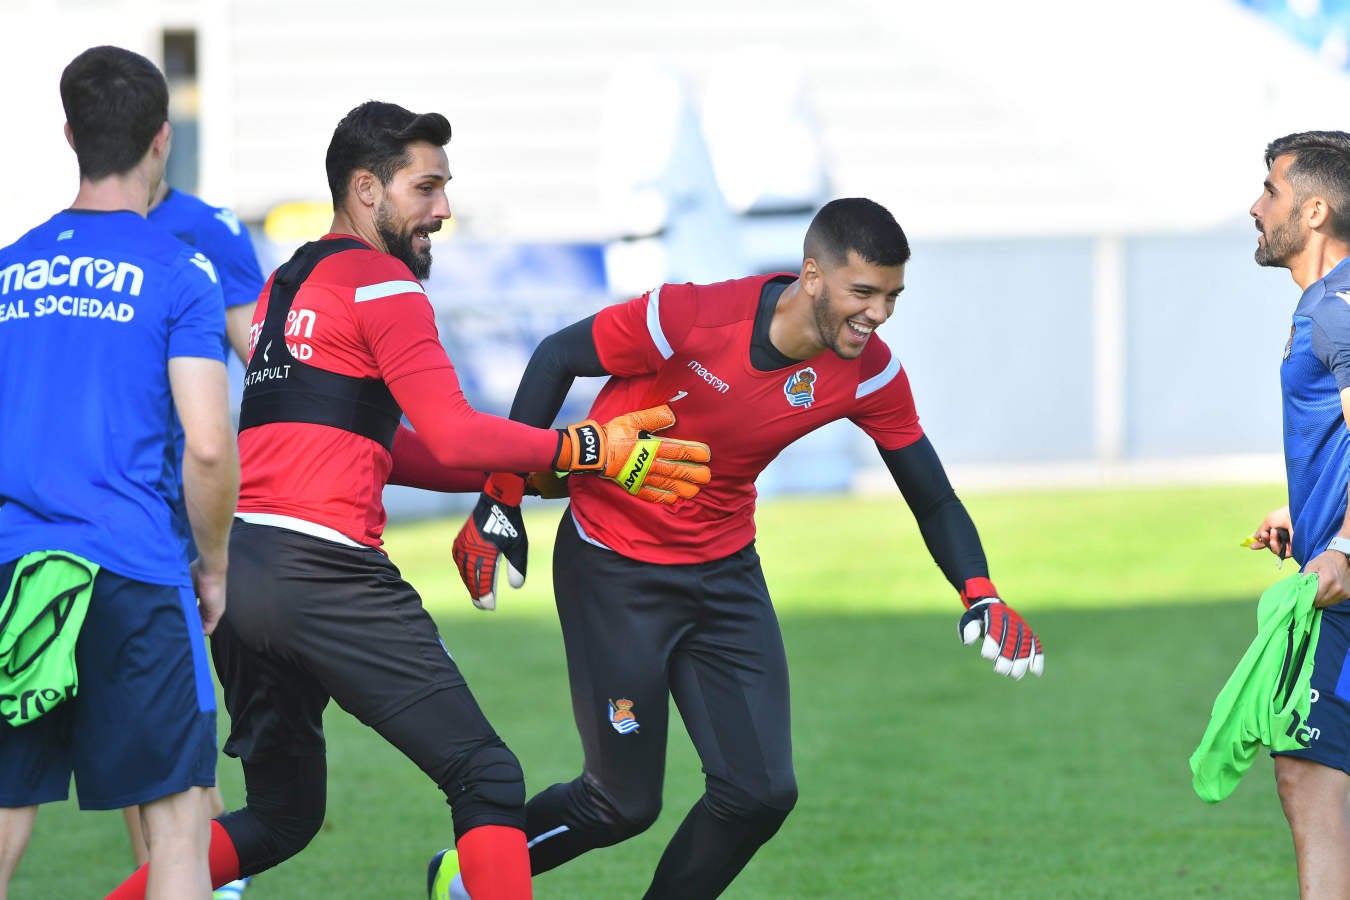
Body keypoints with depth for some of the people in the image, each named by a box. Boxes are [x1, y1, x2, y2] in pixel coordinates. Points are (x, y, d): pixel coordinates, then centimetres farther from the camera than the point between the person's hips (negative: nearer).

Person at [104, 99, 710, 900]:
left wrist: (522, 469, 19)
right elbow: (452, 438, -12)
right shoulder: (381, 285, -2)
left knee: (281, 817, 19)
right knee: (488, 780, -6)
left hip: (238, 571, 9)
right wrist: (584, 450, -6)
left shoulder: (284, 286, 25)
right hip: (323, 572, -9)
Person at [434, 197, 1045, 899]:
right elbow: (556, 359, -12)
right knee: (624, 805, -1)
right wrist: (501, 500, -11)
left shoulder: (869, 375, -12)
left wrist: (981, 596, -19)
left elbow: (932, 499, -1)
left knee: (761, 793, -3)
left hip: (724, 575, 5)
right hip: (614, 571, -5)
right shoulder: (691, 318, -27)